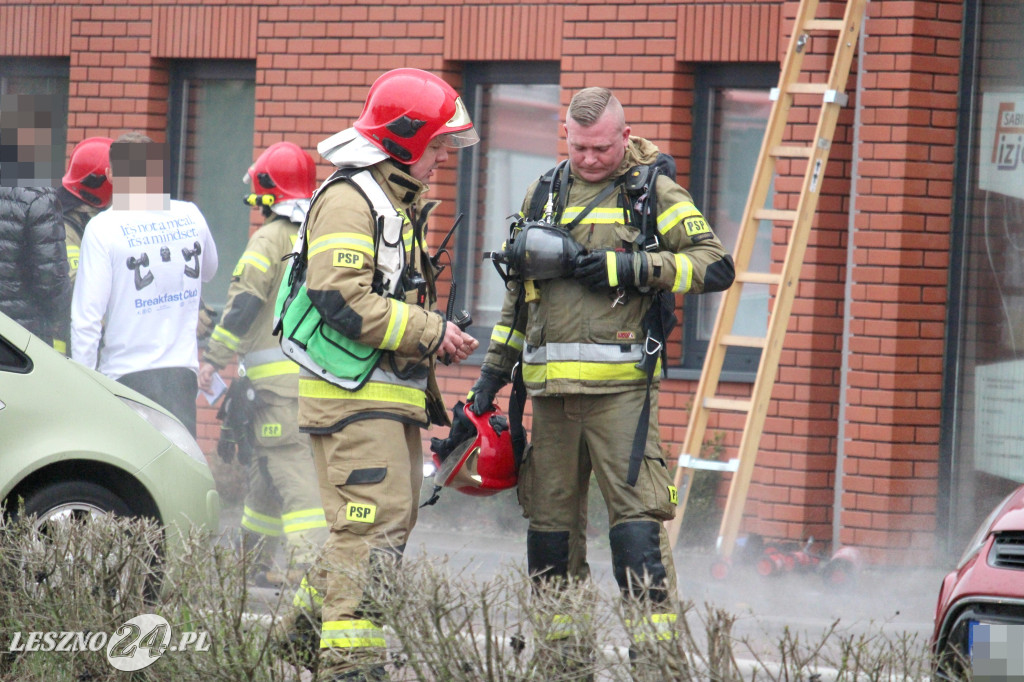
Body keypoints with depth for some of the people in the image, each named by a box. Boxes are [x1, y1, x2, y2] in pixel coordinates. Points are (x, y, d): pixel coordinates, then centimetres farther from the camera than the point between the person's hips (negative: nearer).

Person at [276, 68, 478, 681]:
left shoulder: (399, 203, 21)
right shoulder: (349, 200, -12)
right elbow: (344, 301, -22)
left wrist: (436, 341, 16)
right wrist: (431, 332, -17)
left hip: (393, 394, 10)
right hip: (354, 393, -10)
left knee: (394, 521, 12)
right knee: (373, 523, -14)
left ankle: (310, 623, 19)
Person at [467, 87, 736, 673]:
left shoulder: (653, 192, 2)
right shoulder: (545, 194, 17)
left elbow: (716, 267, -5)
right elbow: (520, 288, 26)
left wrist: (627, 268, -12)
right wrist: (495, 367, 22)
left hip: (620, 387, -5)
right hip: (551, 390, 5)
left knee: (637, 517, -11)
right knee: (550, 520, 8)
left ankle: (657, 641, -11)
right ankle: (559, 646, 15)